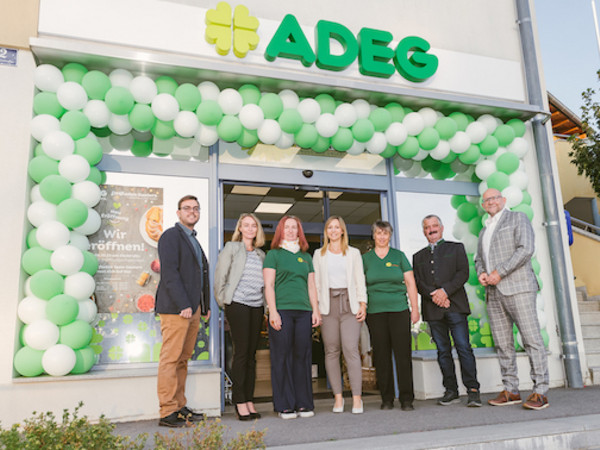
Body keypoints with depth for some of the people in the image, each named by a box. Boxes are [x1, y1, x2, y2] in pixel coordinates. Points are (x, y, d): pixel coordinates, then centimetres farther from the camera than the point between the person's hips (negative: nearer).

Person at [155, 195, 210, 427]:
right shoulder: (170, 236, -5)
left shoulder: (194, 240, 23)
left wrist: (205, 306, 16)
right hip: (175, 308, -8)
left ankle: (180, 407, 17)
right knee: (170, 359, -5)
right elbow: (169, 273, -14)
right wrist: (183, 305, -19)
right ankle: (168, 412, 0)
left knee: (183, 359, 11)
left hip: (192, 308, 9)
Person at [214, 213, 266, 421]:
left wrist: (266, 304, 12)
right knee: (241, 353, -5)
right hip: (238, 305, -5)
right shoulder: (231, 248, 3)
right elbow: (219, 276, -1)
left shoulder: (261, 254, 17)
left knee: (251, 355, 7)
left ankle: (249, 400, 14)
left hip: (256, 306, 5)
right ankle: (239, 402, 2)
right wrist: (223, 301, -4)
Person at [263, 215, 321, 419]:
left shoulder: (306, 257, 19)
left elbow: (311, 286, 19)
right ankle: (285, 406, 6)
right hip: (282, 310, -4)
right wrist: (273, 311, -11)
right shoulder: (273, 255, 5)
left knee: (303, 356, 4)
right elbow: (269, 285, -2)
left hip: (304, 311, 4)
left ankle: (304, 404, 12)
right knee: (282, 357, -2)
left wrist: (316, 310, 9)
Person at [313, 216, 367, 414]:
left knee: (351, 349, -11)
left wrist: (362, 305, 1)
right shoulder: (319, 254, 15)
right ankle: (338, 396, 8)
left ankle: (357, 397, -7)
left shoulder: (354, 253, 14)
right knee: (331, 351, 1)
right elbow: (316, 282, 12)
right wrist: (315, 307, 3)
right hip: (328, 305, 1)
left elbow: (360, 281, 11)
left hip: (349, 304, -1)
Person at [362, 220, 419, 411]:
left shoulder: (399, 256, 9)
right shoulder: (365, 258, 10)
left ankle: (406, 399, 3)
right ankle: (387, 399, 13)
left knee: (403, 354, -4)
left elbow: (410, 283, 8)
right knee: (381, 355, 3)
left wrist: (415, 308, 2)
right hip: (375, 311, 0)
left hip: (399, 310, 0)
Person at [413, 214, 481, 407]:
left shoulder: (456, 248, 14)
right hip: (432, 309, 3)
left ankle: (472, 390, -3)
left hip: (455, 306, -2)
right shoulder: (418, 256, 20)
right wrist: (434, 296, -10)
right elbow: (418, 283, 8)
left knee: (463, 347, -9)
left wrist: (445, 290, -12)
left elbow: (463, 273, 1)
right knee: (443, 351, 3)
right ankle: (451, 390, 9)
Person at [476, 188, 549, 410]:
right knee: (502, 344, 5)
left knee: (531, 339, -8)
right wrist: (481, 273, 3)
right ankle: (511, 391, 11)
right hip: (493, 293, 6)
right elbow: (479, 258, 27)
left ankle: (540, 392, -4)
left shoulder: (517, 218, 5)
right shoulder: (484, 230, 24)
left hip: (518, 288, -6)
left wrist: (499, 272, -13)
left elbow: (526, 249, -8)